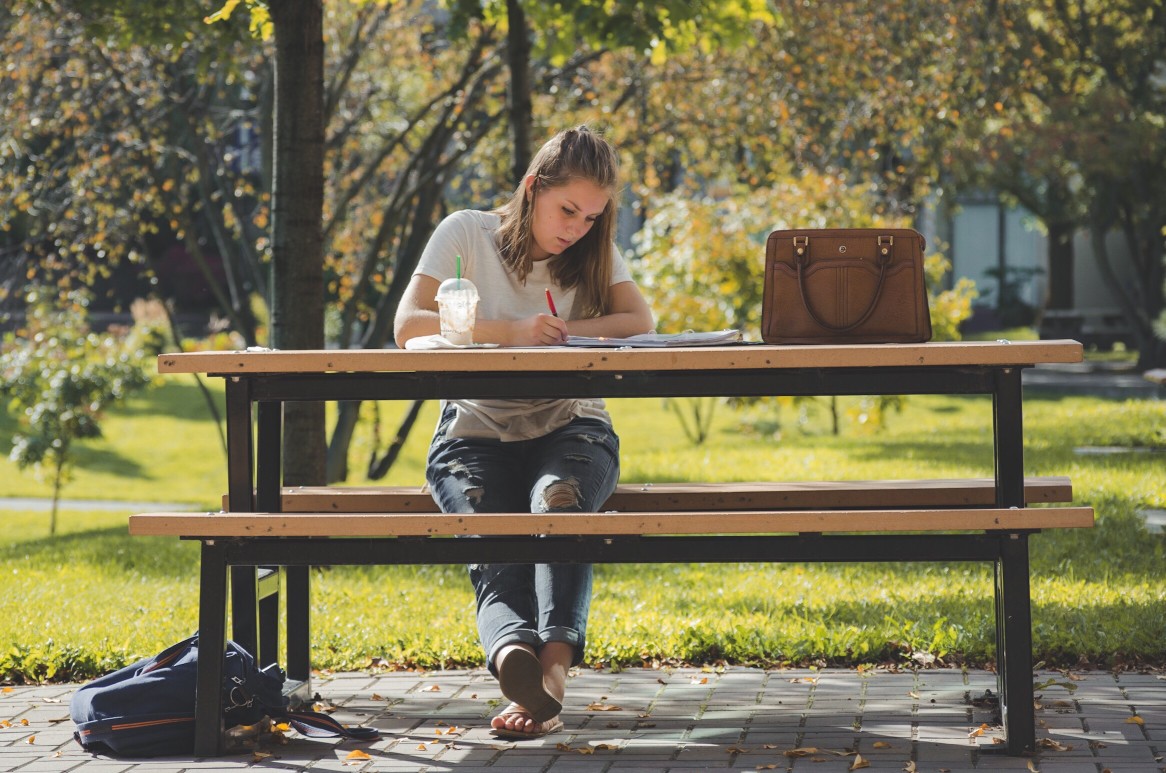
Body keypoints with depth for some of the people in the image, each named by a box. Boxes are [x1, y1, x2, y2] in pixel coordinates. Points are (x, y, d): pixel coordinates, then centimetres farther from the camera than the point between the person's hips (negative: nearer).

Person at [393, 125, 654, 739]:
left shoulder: (595, 250, 10)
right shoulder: (467, 234, 0)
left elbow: (639, 323, -4)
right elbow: (409, 327, -11)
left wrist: (561, 333, -18)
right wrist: (512, 332, -23)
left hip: (568, 429, 1)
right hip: (476, 432, -1)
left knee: (557, 502, -36)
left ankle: (551, 670, -56)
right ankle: (514, 654, -62)